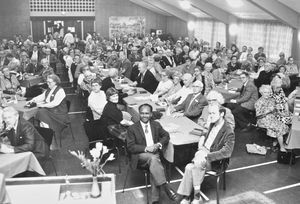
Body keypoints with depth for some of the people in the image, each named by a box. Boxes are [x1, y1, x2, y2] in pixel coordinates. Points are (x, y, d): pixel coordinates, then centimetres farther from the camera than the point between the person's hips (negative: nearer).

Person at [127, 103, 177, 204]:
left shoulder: (156, 125, 13)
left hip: (155, 154, 3)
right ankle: (166, 188, -34)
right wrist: (146, 148, -17)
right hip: (140, 156, -3)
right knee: (153, 158, -35)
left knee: (154, 168, -30)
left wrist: (158, 144, -2)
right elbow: (130, 147, -4)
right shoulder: (132, 128, 2)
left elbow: (166, 136, 19)